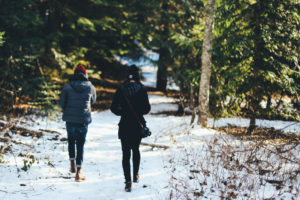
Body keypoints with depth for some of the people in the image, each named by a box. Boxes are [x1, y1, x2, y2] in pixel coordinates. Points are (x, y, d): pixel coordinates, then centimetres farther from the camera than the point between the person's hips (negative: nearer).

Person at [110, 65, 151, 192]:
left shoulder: (120, 90, -2)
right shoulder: (141, 89, -6)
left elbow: (113, 108, -3)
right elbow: (147, 108, -7)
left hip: (125, 125, 0)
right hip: (138, 125, 0)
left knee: (126, 153, 1)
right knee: (136, 150, 22)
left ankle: (128, 181, -9)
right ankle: (135, 175, 29)